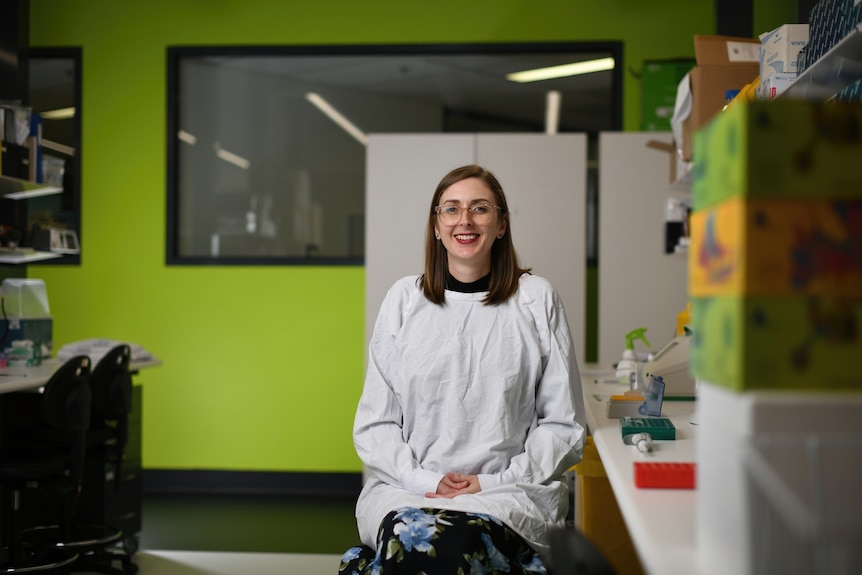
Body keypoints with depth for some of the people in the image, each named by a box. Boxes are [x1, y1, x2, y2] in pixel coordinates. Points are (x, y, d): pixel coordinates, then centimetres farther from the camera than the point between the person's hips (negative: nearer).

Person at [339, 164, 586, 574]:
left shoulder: (537, 299, 6)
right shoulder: (403, 299, 9)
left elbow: (563, 425, 5)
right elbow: (374, 422, 8)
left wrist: (494, 483, -7)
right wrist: (423, 480, -8)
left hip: (509, 490, -1)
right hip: (405, 486, 1)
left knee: (459, 541, -34)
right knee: (411, 534, -34)